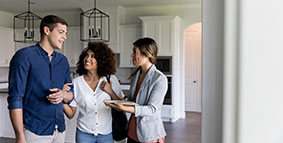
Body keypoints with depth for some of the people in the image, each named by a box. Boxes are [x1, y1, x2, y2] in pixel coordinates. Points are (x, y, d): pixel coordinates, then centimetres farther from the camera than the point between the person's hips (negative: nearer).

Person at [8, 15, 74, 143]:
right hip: (34, 131, -6)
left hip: (59, 130, 6)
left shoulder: (63, 60, 9)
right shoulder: (24, 56, -9)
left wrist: (63, 95, -10)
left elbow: (71, 94, 14)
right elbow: (15, 99, -13)